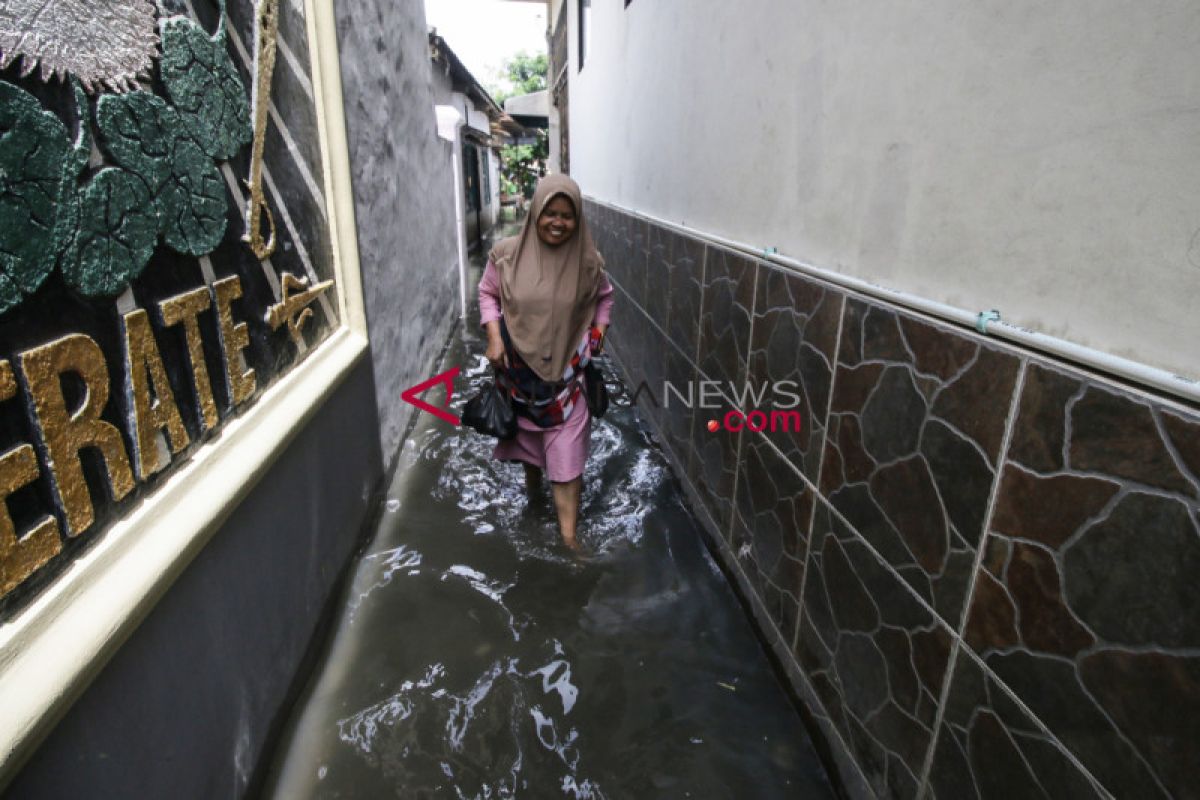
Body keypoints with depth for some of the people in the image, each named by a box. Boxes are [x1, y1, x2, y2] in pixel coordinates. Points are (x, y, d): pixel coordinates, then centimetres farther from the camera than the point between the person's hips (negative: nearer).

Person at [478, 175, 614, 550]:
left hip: (566, 370, -1)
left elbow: (604, 297, 9)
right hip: (520, 367, 1)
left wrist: (598, 333, -2)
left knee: (566, 452, -2)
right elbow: (487, 293, 3)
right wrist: (494, 336, -9)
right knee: (526, 430, 22)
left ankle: (568, 533, 7)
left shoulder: (587, 260, -9)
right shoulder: (506, 254, -10)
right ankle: (532, 475, 53)